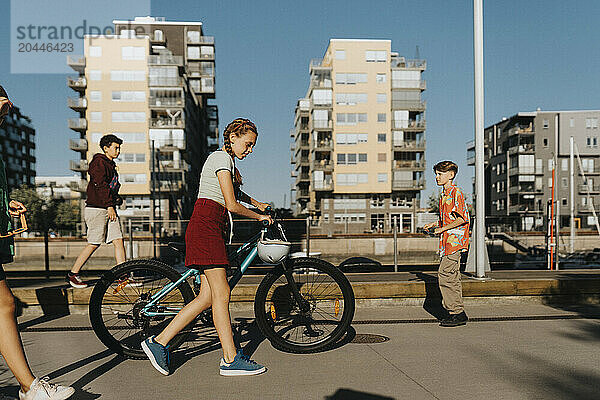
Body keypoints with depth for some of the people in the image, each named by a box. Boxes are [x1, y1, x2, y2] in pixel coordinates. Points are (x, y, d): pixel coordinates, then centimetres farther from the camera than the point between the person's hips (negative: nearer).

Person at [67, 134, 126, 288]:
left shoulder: (110, 164, 20)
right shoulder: (99, 162, -9)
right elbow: (101, 185, -19)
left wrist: (116, 199, 9)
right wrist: (109, 206, -21)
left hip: (109, 210, 9)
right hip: (97, 209, -9)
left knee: (119, 241, 2)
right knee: (94, 244, -5)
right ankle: (73, 274, 8)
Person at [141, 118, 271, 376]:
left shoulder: (227, 161, 23)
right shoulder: (222, 158, -7)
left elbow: (234, 192, 44)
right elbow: (232, 205, -13)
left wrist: (257, 204, 34)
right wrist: (259, 217, 0)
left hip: (213, 228, 10)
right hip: (206, 226, -10)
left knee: (207, 297, 4)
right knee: (221, 294, -9)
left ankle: (159, 342, 10)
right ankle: (230, 360, -4)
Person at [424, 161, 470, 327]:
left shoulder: (456, 193, -11)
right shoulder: (444, 194, 18)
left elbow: (463, 218, -18)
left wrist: (443, 229, -15)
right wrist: (434, 224, 13)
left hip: (454, 240, -10)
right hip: (447, 241, 10)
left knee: (445, 274, -12)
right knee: (452, 277, 10)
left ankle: (457, 312, -6)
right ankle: (457, 313, 16)